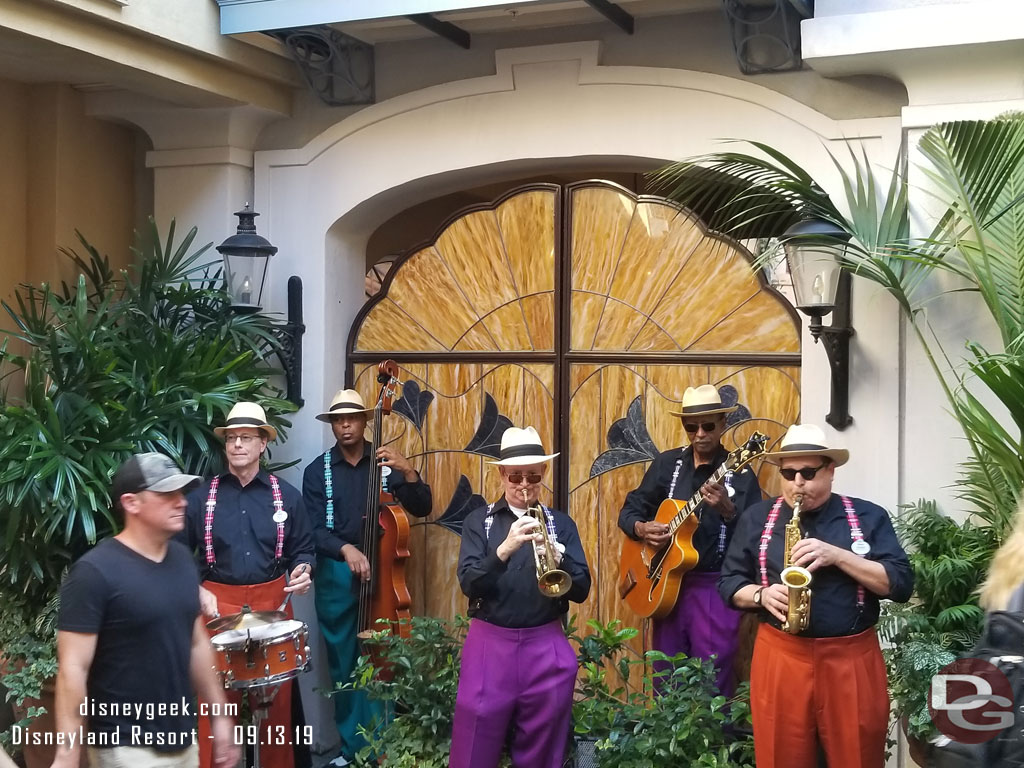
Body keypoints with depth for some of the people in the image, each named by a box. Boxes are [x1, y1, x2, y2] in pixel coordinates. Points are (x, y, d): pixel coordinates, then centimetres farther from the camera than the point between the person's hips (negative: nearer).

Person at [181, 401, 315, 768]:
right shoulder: (201, 497, 1)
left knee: (276, 699, 9)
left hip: (272, 605, 1)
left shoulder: (287, 496, 3)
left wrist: (302, 570, -12)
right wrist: (197, 591, -8)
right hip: (217, 606, -1)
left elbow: (303, 548, 8)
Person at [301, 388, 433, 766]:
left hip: (381, 569, -1)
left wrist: (408, 472, -20)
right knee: (343, 664, 8)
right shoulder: (318, 470, 2)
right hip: (336, 575, 1)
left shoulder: (385, 462, 2)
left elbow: (422, 508, -3)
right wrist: (346, 549, -23)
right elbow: (314, 529, -5)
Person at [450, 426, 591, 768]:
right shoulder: (479, 521, 5)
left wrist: (556, 559, -20)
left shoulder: (561, 524, 7)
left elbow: (581, 590, 0)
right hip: (490, 644, -1)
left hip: (546, 647, 1)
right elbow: (468, 584, -8)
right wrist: (503, 550, -24)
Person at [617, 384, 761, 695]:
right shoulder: (666, 463, 6)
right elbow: (629, 509, 11)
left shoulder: (739, 473, -4)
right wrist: (641, 528, -10)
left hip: (715, 588, -3)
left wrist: (727, 510, -29)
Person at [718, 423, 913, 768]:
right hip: (779, 656, 1)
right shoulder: (757, 518, 8)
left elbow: (901, 584, -4)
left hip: (852, 658, -1)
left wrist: (837, 555, -15)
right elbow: (728, 582, 11)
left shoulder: (868, 517, 3)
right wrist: (762, 595, -10)